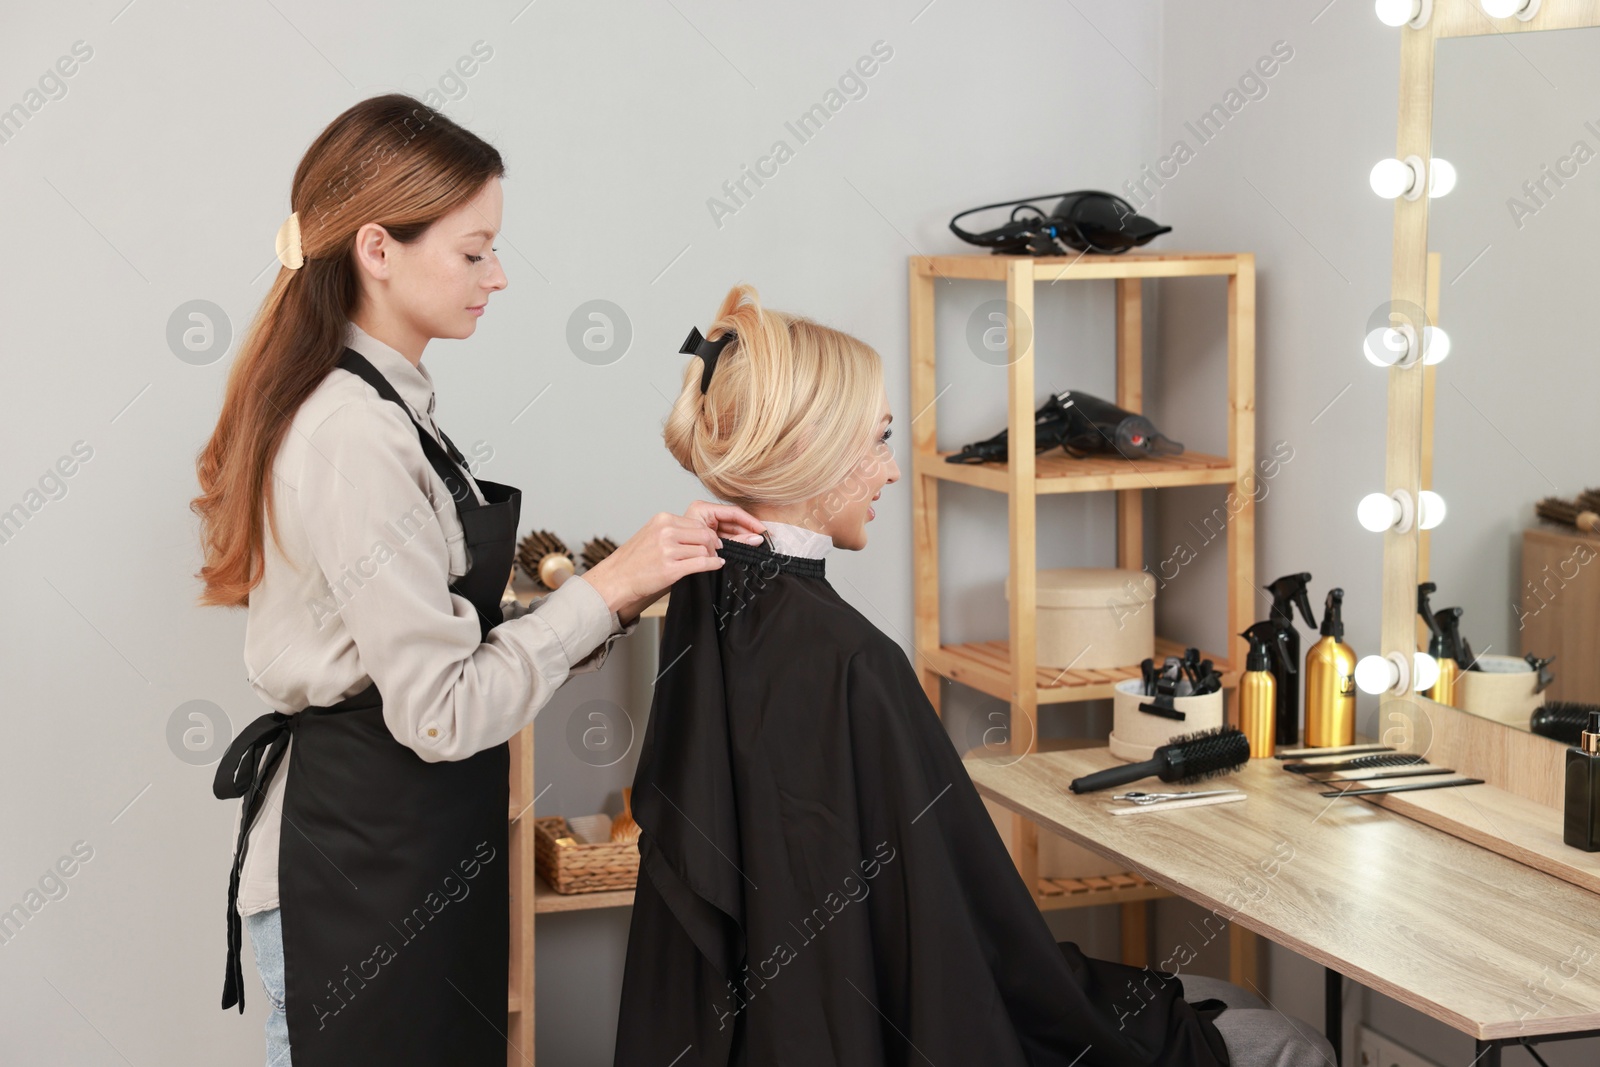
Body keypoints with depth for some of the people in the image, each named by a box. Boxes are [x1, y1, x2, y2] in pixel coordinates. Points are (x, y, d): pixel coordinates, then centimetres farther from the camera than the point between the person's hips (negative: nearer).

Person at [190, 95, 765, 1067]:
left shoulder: (378, 404, 10)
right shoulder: (355, 437, -21)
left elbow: (453, 635, 8)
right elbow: (443, 710, -21)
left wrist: (647, 575, 3)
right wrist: (609, 586, -14)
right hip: (360, 866, -10)